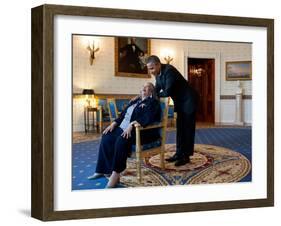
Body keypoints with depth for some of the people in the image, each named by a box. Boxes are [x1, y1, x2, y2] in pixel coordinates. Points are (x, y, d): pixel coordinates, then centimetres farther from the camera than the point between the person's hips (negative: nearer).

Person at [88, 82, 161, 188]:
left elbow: (147, 118, -17)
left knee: (122, 140, -36)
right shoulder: (135, 101, 25)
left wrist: (132, 125, -29)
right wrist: (114, 124, 5)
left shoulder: (153, 102, 0)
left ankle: (115, 173, -33)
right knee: (106, 138, -14)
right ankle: (102, 170, -10)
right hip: (124, 128, 8)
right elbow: (123, 114, 23)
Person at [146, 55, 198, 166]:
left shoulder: (169, 70, -26)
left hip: (188, 100, -9)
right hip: (180, 101, 9)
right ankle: (179, 153, 15)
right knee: (180, 128, 10)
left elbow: (167, 92, -31)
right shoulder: (158, 74, 1)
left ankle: (186, 156, 0)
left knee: (188, 128, -4)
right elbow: (156, 90, 5)